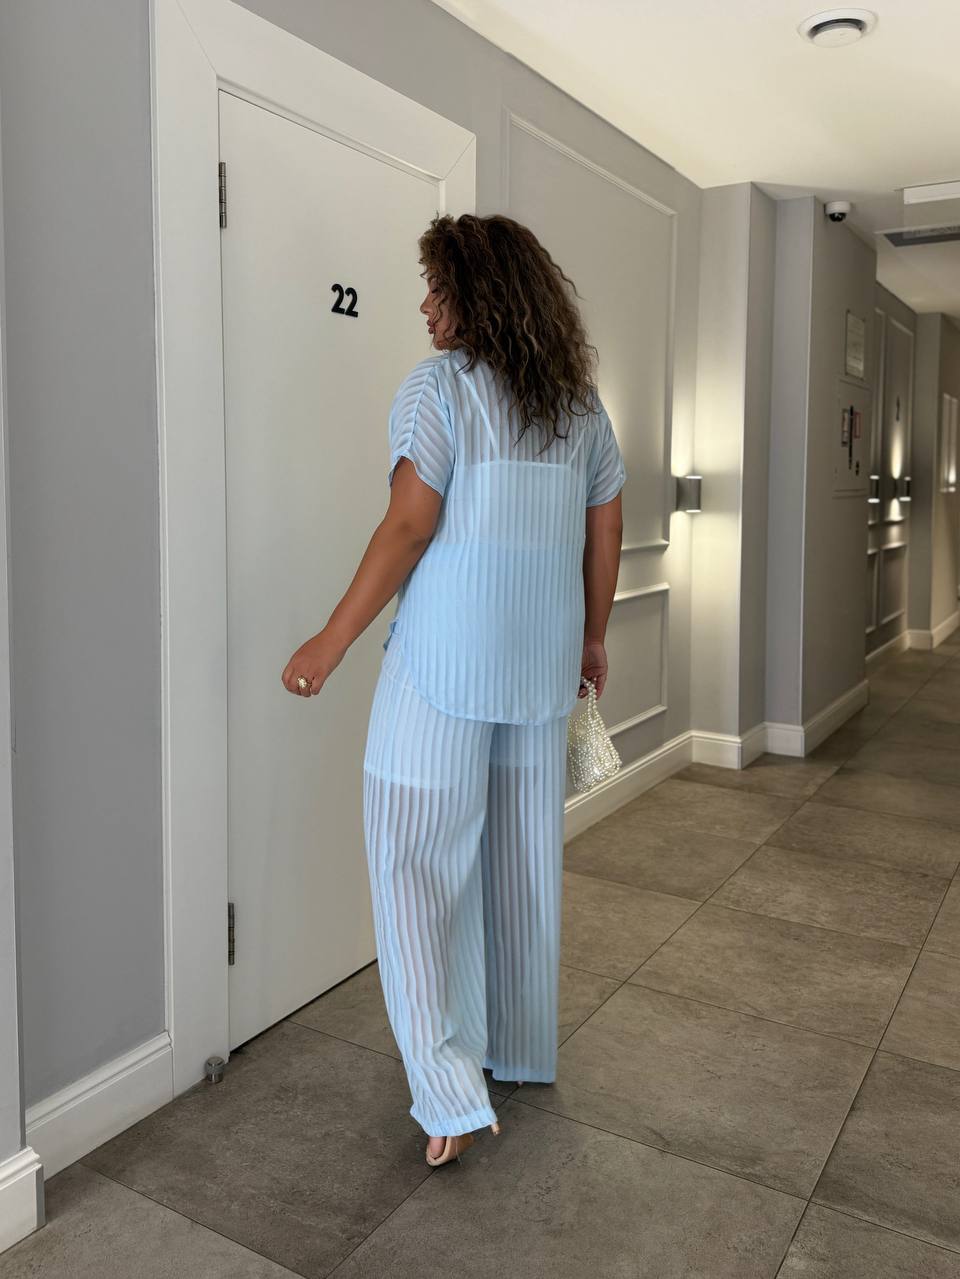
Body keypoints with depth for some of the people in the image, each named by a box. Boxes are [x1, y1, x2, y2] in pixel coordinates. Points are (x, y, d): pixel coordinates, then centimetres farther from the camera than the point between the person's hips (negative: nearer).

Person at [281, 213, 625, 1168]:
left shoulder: (439, 385, -7)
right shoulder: (580, 400, 11)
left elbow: (408, 527, -13)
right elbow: (605, 534, 12)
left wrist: (332, 641, -8)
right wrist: (592, 639, 23)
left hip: (446, 665, -6)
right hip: (543, 664, 7)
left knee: (419, 857, 3)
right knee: (523, 855, 16)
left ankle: (452, 1085, 1)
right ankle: (522, 1049, 31)